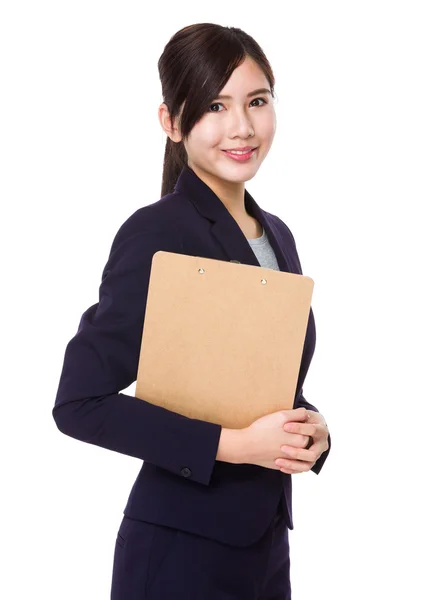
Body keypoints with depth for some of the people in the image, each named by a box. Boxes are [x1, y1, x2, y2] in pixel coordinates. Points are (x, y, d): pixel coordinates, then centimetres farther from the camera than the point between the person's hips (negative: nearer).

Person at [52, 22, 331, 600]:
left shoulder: (277, 235, 8)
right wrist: (232, 444, -21)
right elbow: (80, 402, -19)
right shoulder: (157, 233, -16)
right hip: (182, 550, -7)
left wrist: (312, 429, -4)